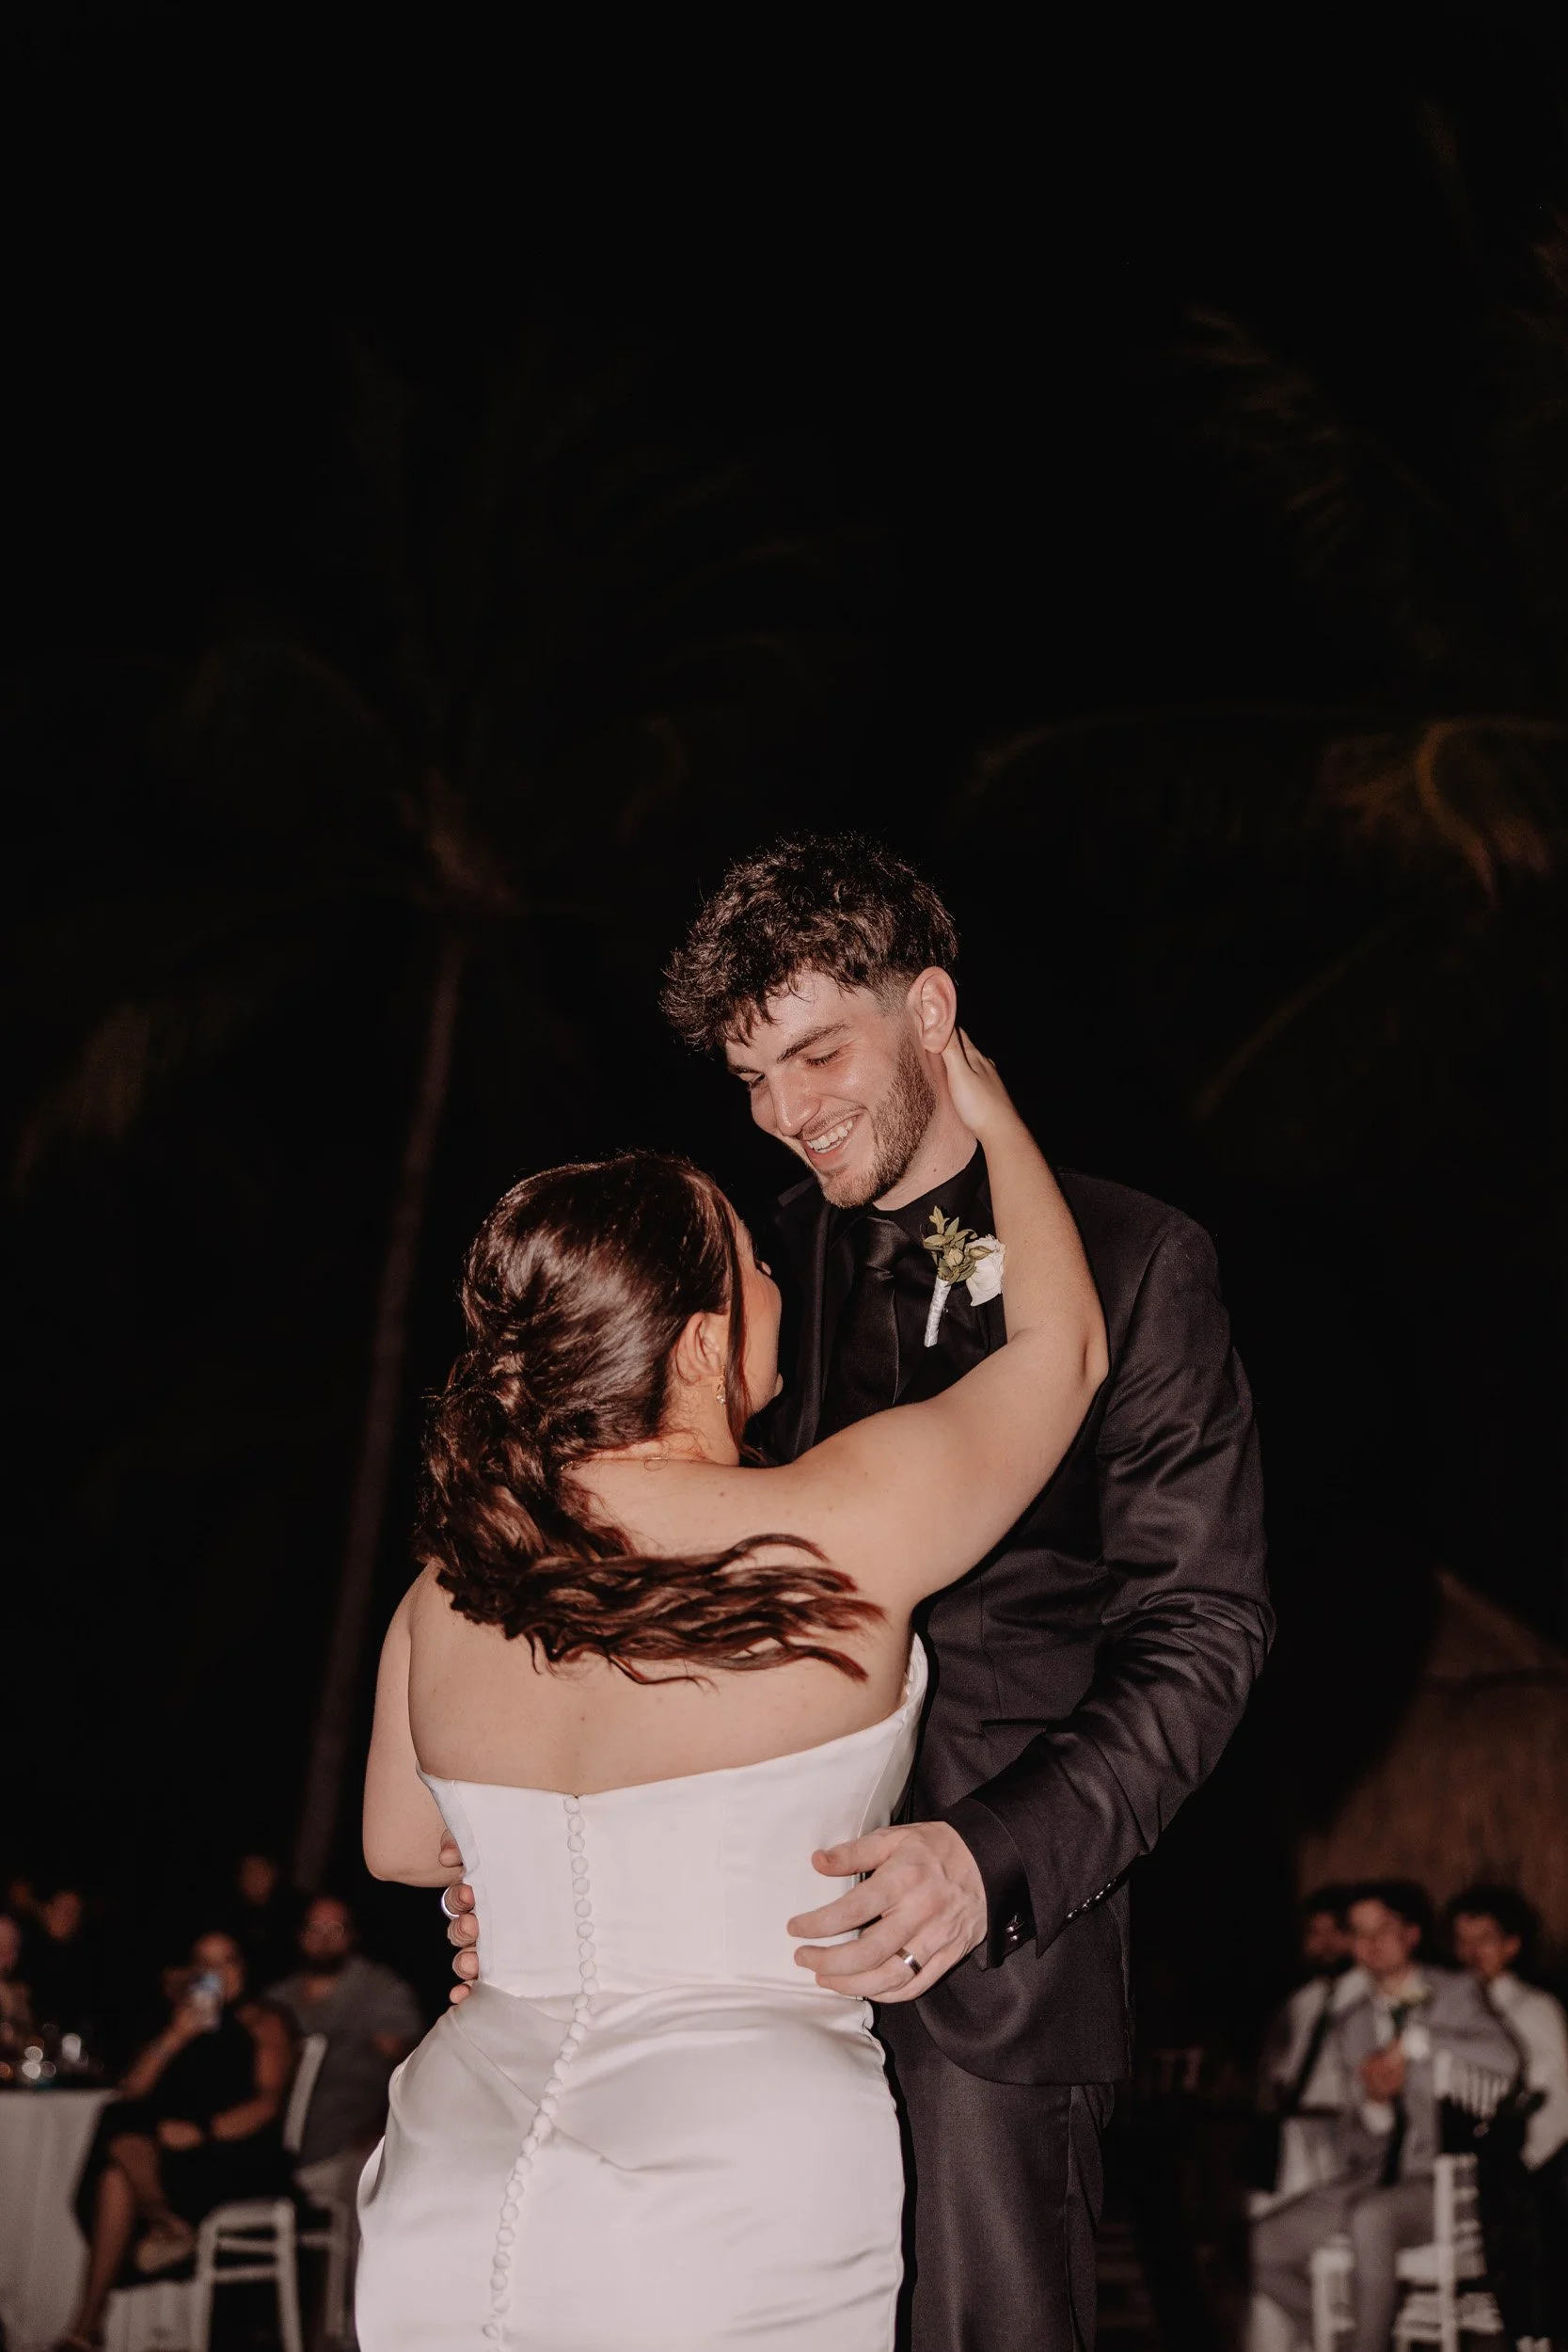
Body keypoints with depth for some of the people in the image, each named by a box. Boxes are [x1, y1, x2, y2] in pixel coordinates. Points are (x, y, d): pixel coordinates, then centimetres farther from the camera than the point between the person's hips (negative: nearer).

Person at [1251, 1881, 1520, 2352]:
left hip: (1443, 2185, -5)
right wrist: (1373, 2104, -8)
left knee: (1371, 2217, -37)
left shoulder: (1456, 1994, 3)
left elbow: (1506, 2059, -18)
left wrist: (1412, 2043, -13)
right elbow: (1355, 2137, 15)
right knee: (1264, 2247, -14)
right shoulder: (1351, 2025, 16)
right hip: (1371, 2179, 5)